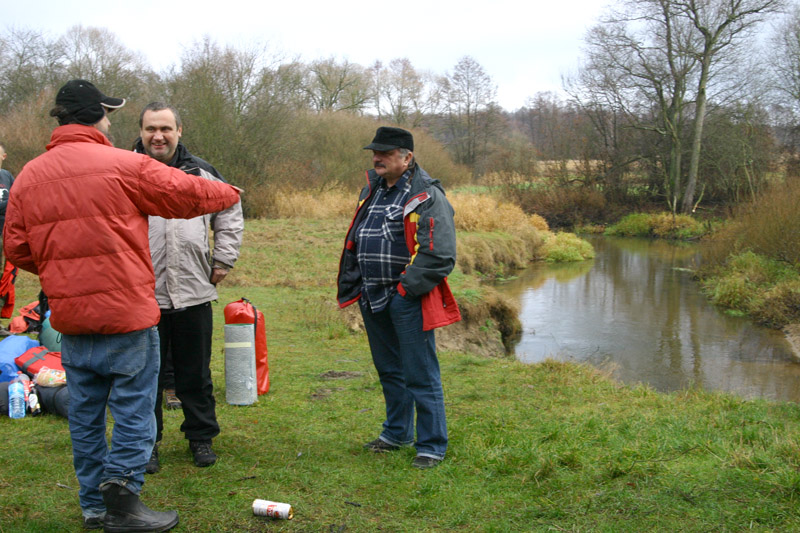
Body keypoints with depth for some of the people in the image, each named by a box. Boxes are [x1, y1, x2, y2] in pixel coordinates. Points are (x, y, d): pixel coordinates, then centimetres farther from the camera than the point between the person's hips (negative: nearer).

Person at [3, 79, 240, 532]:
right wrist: (229, 193, 17)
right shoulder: (123, 165, -10)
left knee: (85, 410, 14)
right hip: (126, 310, -6)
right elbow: (187, 194, -1)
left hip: (69, 315, 6)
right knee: (133, 407, 3)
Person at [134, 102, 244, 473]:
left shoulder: (201, 174, 8)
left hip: (193, 292, 2)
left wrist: (223, 260, 12)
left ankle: (201, 437, 26)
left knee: (196, 372, 11)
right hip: (142, 294, -2)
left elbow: (231, 213, 19)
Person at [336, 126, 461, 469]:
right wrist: (353, 285, 14)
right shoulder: (371, 191, 14)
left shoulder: (427, 196, -11)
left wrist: (406, 287, -18)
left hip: (407, 300, -8)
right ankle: (397, 433, 36)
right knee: (388, 370, 20)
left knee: (420, 375, -3)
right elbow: (355, 243, 23)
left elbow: (439, 255, -18)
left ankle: (432, 446, 9)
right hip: (373, 299, 8)